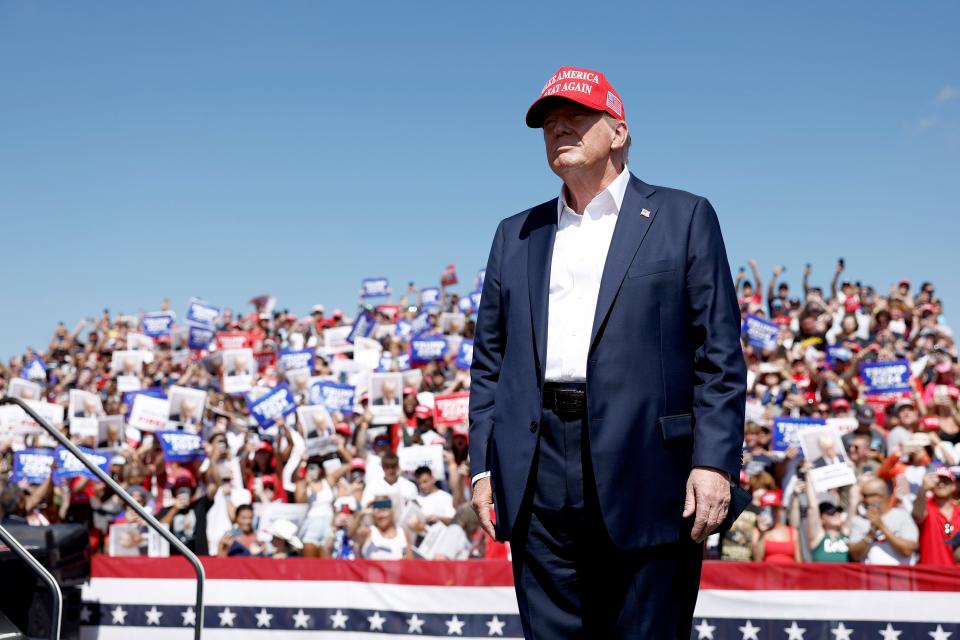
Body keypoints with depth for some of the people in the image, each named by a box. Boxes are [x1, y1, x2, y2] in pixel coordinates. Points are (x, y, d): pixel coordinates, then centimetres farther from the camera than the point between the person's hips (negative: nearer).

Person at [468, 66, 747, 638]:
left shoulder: (684, 217, 7)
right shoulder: (516, 235, 19)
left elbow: (721, 355, 0)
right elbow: (489, 361, 17)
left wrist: (715, 461, -10)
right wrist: (484, 465, 8)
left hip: (647, 473, -3)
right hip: (540, 478, 4)